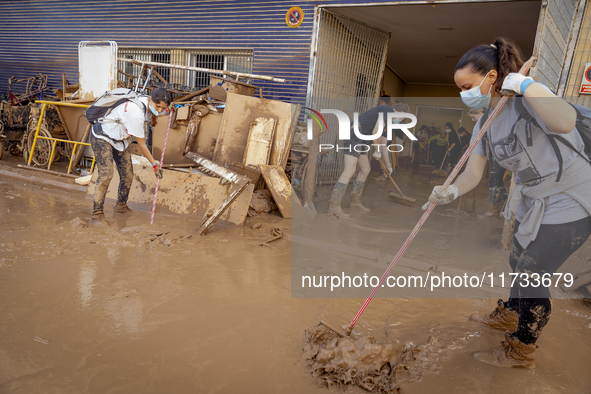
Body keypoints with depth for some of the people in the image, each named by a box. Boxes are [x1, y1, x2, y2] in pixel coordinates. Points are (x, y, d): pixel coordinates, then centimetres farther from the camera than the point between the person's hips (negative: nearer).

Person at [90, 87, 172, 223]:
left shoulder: (146, 103, -7)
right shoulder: (136, 113, -34)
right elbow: (141, 144, -25)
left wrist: (167, 110, 2)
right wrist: (154, 164, -17)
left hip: (120, 139, 9)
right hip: (102, 137, -9)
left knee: (128, 175, 8)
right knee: (106, 175, -19)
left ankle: (121, 206, 27)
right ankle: (97, 213, -9)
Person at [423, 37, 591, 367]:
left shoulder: (526, 101, -24)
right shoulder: (485, 124, 1)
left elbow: (564, 121, -47)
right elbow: (473, 173, -6)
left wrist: (525, 84, -37)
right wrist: (452, 192, -26)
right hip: (534, 199, 8)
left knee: (532, 275, 0)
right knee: (519, 262, 24)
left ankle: (521, 350, 21)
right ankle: (509, 316, 50)